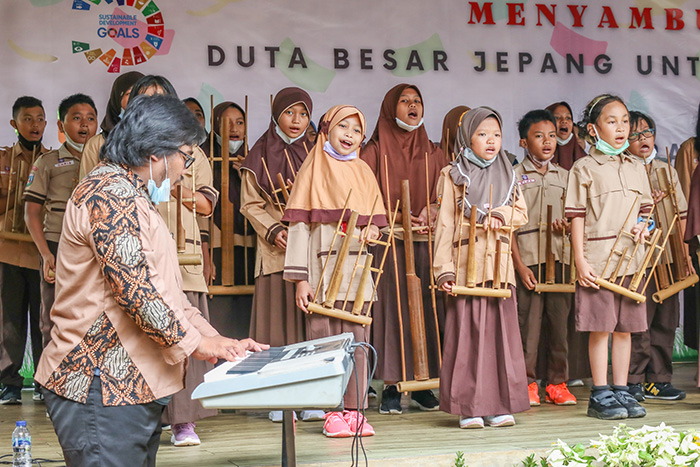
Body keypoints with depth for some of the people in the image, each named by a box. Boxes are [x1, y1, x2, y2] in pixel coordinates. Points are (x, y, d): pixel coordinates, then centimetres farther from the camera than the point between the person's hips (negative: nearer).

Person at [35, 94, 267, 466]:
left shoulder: (132, 197, 22)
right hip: (102, 387, -11)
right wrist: (195, 342, -12)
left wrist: (215, 340, 13)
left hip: (132, 385, 11)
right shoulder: (110, 192, -13)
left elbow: (164, 289, 23)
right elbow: (136, 287, -21)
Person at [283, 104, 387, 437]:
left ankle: (354, 410, 9)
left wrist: (372, 229, -5)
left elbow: (376, 220, 22)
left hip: (357, 270, 4)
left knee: (357, 341, 2)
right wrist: (300, 278, -10)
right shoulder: (313, 172, 3)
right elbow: (298, 225, -2)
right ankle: (333, 413, 4)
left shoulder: (363, 173, 15)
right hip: (322, 269, -4)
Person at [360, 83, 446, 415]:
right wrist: (397, 219, -15)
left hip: (426, 242, 3)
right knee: (392, 309, -6)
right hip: (389, 242, -3)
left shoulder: (433, 153, 15)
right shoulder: (375, 151, 5)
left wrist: (430, 213, -11)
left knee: (426, 309, 0)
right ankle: (392, 388, -2)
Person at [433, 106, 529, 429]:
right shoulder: (453, 176, 5)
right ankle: (468, 407, 1)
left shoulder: (507, 176, 16)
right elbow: (444, 224, 0)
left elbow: (522, 214, 13)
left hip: (499, 264, 4)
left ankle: (499, 405, 7)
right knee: (468, 333, -5)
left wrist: (501, 215, -9)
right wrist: (443, 268, -9)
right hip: (466, 265, -4)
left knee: (502, 332, 1)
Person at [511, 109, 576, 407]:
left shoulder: (564, 176, 15)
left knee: (560, 320, 4)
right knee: (528, 321, -2)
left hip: (559, 257, 4)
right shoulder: (514, 176, 2)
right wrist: (519, 264, -10)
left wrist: (567, 226, -4)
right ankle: (527, 383, 7)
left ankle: (557, 383, 12)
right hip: (527, 259, -3)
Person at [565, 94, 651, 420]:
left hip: (631, 257, 5)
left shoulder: (635, 167, 14)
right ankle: (600, 395, 5)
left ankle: (621, 391, 16)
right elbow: (577, 217, -4)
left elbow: (644, 209, 20)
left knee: (625, 327, 8)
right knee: (600, 327, -2)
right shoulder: (584, 169, -1)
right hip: (598, 258, -5)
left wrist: (643, 226, -3)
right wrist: (580, 260, -11)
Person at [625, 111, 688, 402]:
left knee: (666, 320, 7)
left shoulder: (667, 171, 13)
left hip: (668, 258, 5)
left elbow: (681, 214, 15)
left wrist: (684, 254, 10)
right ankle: (633, 381, 5)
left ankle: (658, 380, 16)